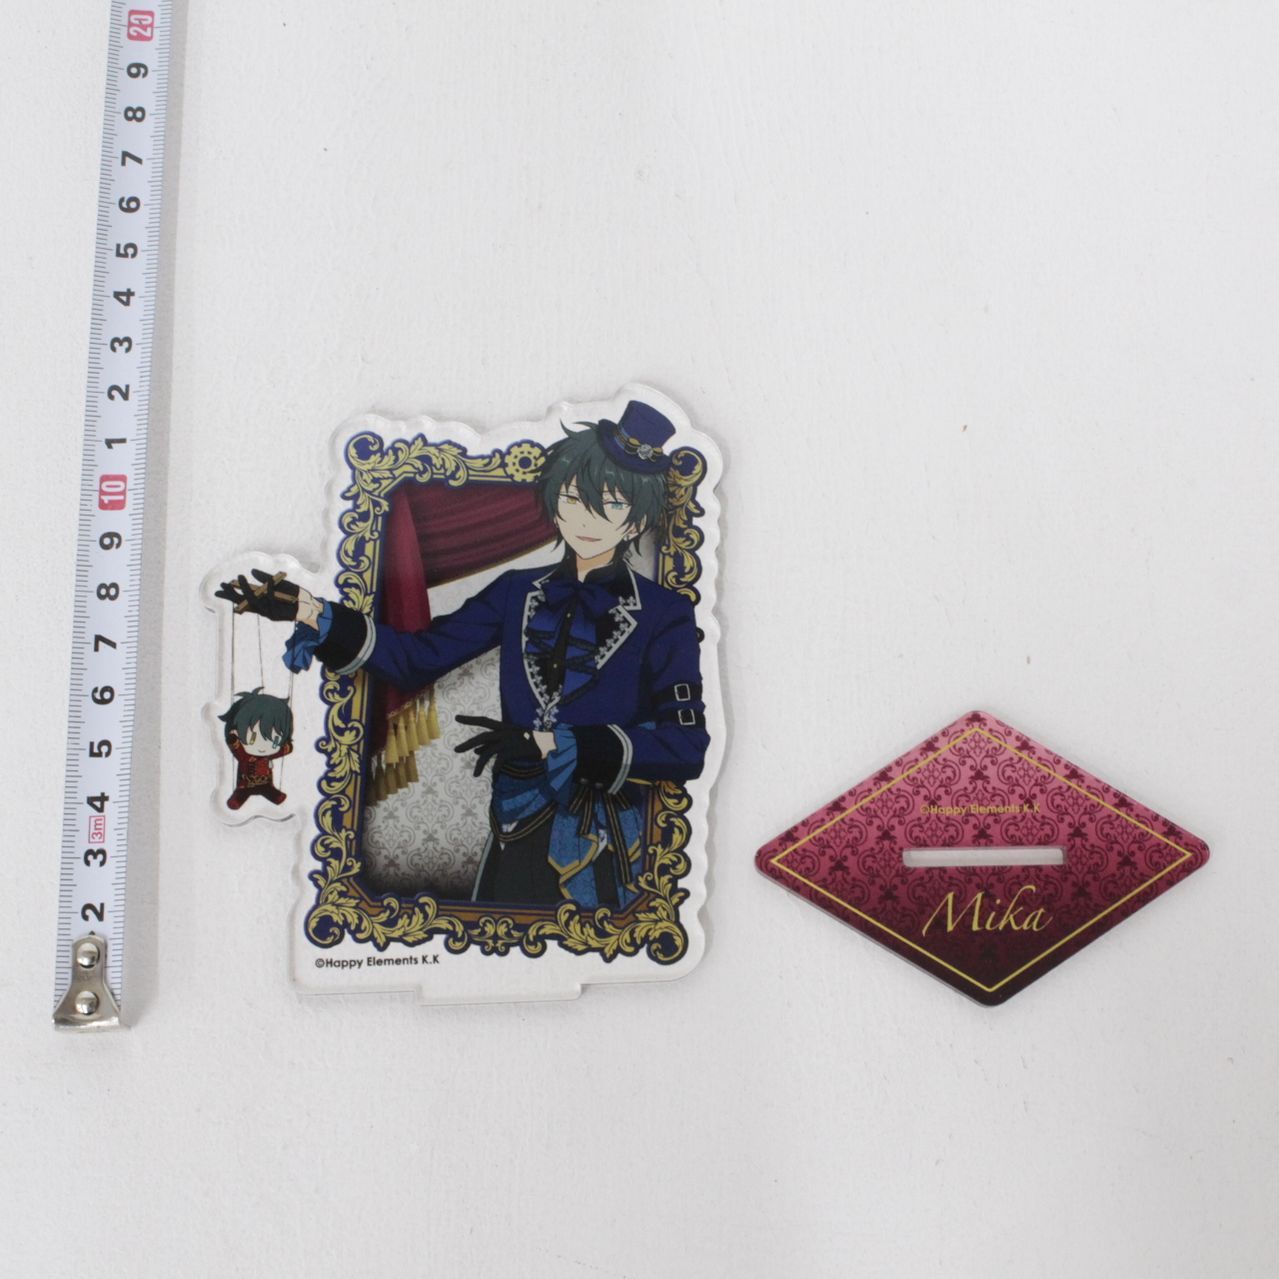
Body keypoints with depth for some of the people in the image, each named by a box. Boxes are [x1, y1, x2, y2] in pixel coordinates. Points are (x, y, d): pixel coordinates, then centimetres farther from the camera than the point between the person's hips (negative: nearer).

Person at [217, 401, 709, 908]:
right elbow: (417, 658, 1)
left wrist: (547, 743, -23)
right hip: (515, 836, 4)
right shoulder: (518, 592, 4)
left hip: (606, 851, -4)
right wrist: (314, 614, -11)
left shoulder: (664, 615, -9)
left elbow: (686, 746, -19)